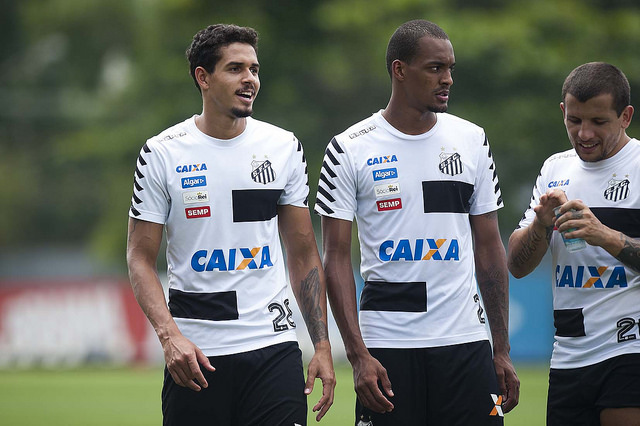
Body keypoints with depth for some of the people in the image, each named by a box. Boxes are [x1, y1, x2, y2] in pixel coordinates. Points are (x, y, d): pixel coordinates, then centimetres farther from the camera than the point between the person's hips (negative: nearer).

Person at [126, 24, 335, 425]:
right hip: (196, 354, -1)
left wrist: (322, 345, 2)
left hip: (273, 346, 1)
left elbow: (304, 255, 10)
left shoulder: (284, 147, 7)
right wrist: (170, 336, -16)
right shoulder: (162, 154, -1)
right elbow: (141, 257, -1)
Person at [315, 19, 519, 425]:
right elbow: (336, 258, -3)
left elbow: (490, 248, 11)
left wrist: (502, 351, 7)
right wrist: (358, 355, -12)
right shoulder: (350, 150, -2)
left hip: (465, 342, 2)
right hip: (385, 343, -2)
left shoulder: (472, 140, 8)